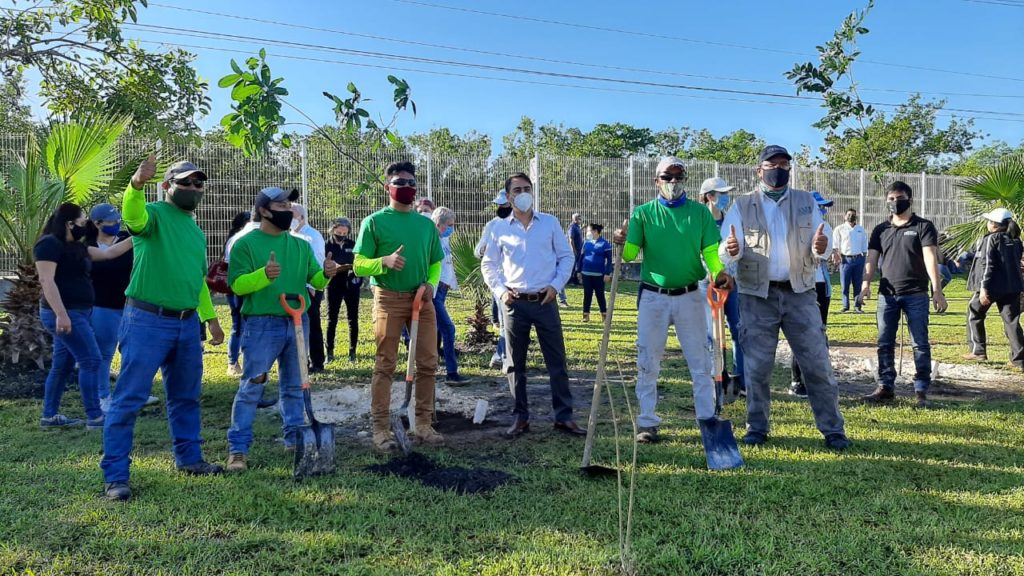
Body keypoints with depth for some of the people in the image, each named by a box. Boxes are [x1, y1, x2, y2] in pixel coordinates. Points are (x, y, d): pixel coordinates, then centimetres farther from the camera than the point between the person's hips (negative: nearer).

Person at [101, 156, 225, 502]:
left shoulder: (195, 230, 18)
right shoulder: (155, 213, -5)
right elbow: (133, 218, -31)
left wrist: (210, 317, 25)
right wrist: (136, 184, -50)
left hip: (187, 323, 8)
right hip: (148, 320, -8)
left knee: (186, 397, 17)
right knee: (129, 398, -3)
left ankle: (189, 458, 31)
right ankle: (115, 476, 3)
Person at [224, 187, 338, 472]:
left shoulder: (301, 245, 11)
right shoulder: (245, 244, -3)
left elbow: (314, 280, 9)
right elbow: (236, 284, -10)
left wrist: (326, 274, -13)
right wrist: (263, 275, -27)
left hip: (298, 322, 5)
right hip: (262, 323, -5)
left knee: (294, 386, 13)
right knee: (251, 387, -4)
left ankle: (296, 439, 25)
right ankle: (238, 448, 3)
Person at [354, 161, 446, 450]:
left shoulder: (426, 223, 11)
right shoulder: (374, 222, -1)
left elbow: (436, 262, 17)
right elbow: (359, 265, -4)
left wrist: (430, 283, -3)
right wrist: (385, 261, -22)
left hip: (421, 299, 4)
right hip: (389, 298, -4)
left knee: (428, 363, 5)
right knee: (385, 366, 0)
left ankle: (424, 424, 16)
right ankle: (381, 428, 7)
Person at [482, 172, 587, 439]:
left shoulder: (550, 222, 5)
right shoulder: (500, 228, 5)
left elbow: (566, 256, 7)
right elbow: (488, 265, 10)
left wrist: (556, 285, -5)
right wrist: (500, 291, -3)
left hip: (545, 302, 0)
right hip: (515, 304, 1)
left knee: (557, 360, 3)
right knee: (515, 364, 6)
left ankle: (564, 416, 13)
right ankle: (520, 417, 18)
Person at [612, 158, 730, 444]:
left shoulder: (699, 212, 5)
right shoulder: (643, 213, 2)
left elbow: (710, 251, 0)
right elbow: (630, 253, -7)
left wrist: (719, 272, -21)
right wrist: (622, 244, -30)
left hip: (690, 296, 1)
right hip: (653, 297, 0)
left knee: (700, 362, 5)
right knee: (648, 363, 4)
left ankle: (708, 420, 15)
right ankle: (647, 423, 14)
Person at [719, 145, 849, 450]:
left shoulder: (806, 202, 9)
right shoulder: (742, 206, 3)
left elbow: (820, 247, 5)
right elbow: (723, 251, -6)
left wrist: (820, 248, -19)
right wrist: (731, 250, -30)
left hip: (800, 293, 1)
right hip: (757, 296, -1)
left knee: (818, 363, 4)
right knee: (757, 366, 5)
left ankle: (832, 429, 16)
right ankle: (757, 427, 20)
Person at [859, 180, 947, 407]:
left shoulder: (923, 227, 1)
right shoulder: (880, 230, 12)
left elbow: (930, 258, -9)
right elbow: (872, 258, 5)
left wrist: (937, 290, -19)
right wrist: (866, 283, -12)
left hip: (916, 295, -4)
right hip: (887, 294, 4)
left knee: (920, 344, 0)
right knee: (885, 343, 6)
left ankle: (921, 390, 5)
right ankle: (885, 387, 14)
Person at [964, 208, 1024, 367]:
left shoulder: (991, 239, -9)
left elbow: (987, 265, -15)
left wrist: (983, 288, -17)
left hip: (992, 286, -6)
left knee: (974, 314, 12)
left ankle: (978, 351, 11)